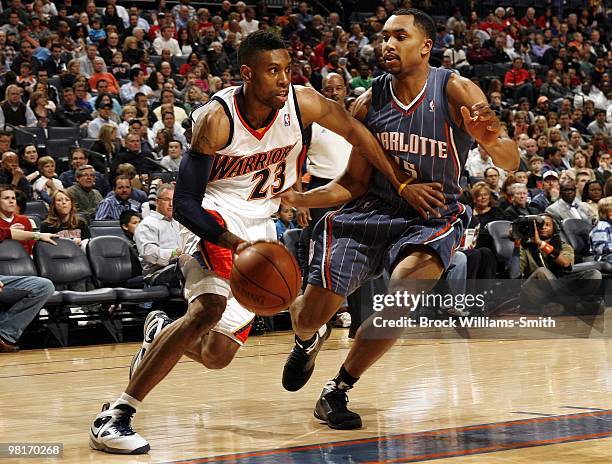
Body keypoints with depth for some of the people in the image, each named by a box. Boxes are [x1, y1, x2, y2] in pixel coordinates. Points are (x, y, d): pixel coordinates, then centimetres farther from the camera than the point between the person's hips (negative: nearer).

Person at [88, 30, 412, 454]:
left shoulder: (301, 102, -14)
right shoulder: (216, 119, -24)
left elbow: (354, 131, 3)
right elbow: (185, 204, -25)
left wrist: (403, 184, 4)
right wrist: (234, 244, -40)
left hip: (260, 228, 5)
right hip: (214, 220, -5)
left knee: (217, 355, 3)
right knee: (208, 309, -33)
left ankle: (162, 332, 39)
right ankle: (116, 416, -28)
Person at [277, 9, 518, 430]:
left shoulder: (456, 91, -12)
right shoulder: (369, 103, -3)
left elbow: (511, 163, -17)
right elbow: (355, 183, 5)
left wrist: (491, 140, -41)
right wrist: (301, 198, -12)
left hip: (432, 219, -3)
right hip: (372, 211, 3)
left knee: (403, 296, -31)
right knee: (309, 315, -4)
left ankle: (337, 392, -10)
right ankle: (308, 341, 38)